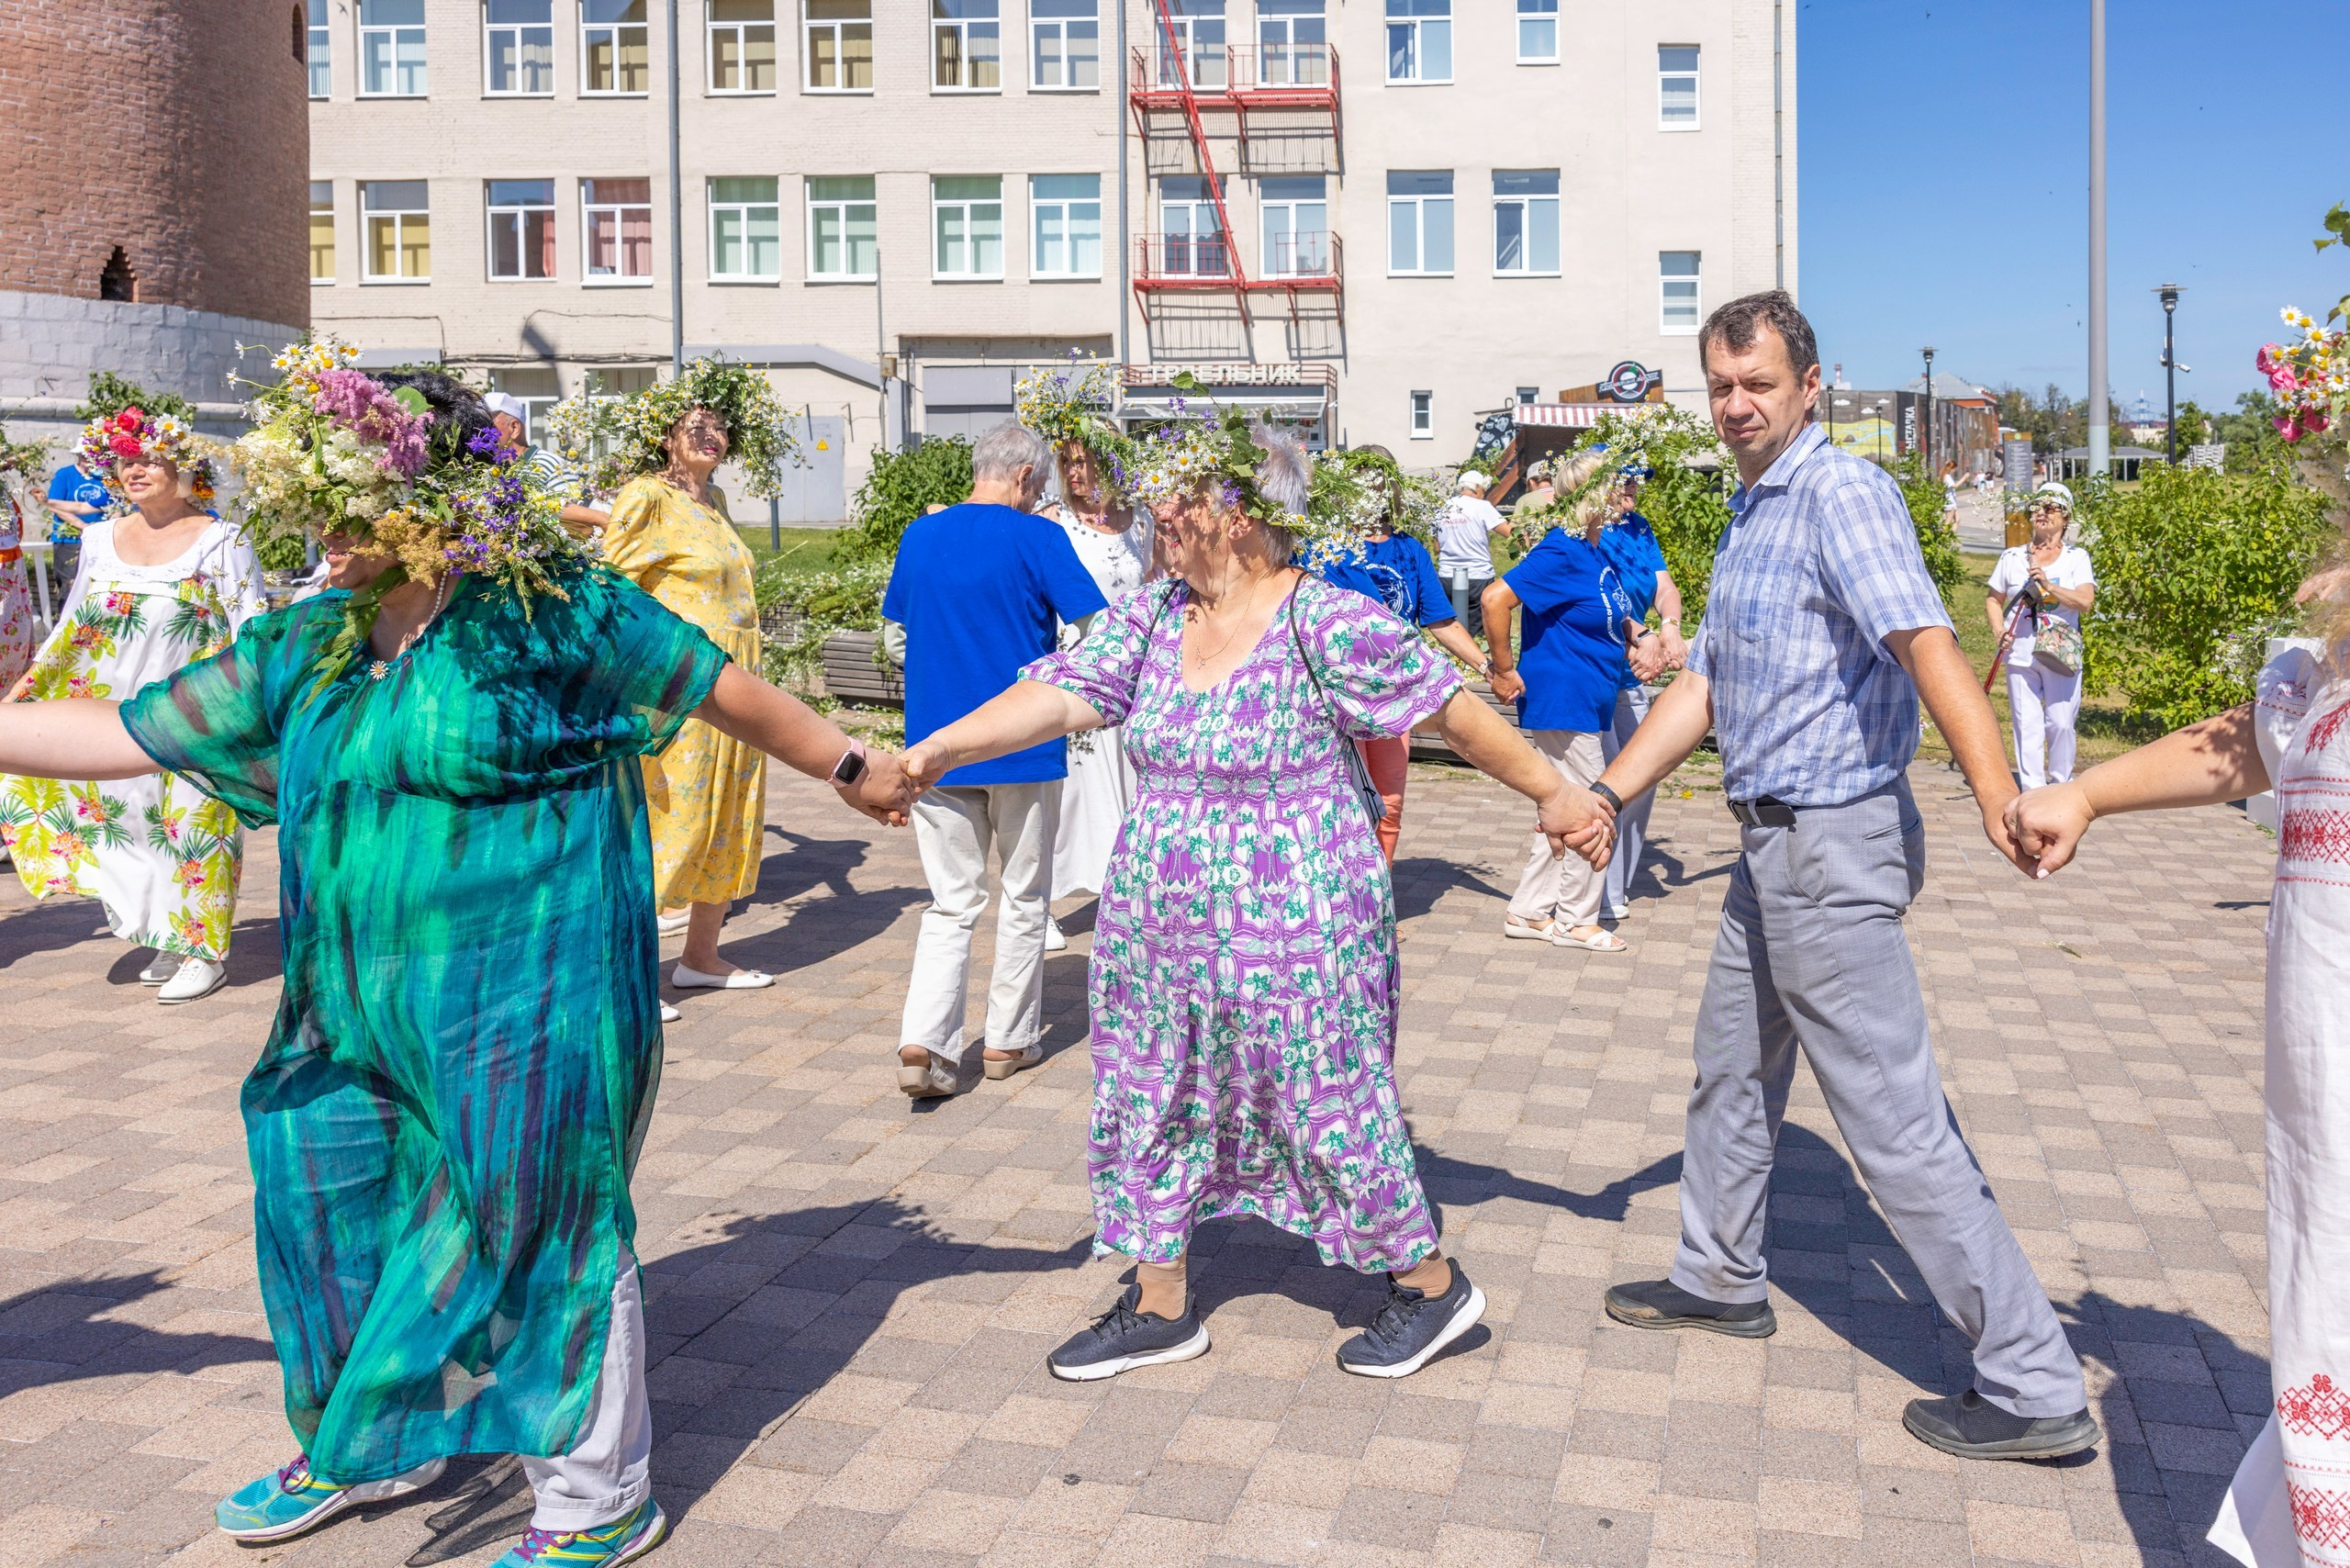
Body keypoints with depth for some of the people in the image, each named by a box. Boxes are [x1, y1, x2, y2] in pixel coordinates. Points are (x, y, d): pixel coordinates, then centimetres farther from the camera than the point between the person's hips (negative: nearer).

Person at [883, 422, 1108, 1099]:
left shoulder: (920, 535, 5)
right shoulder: (1037, 538, -9)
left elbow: (899, 620, 18)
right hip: (1023, 744, -3)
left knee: (951, 903, 7)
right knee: (1024, 897, 13)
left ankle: (924, 1040, -10)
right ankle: (1010, 1038, 21)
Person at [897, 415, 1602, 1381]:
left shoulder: (1329, 625, -16)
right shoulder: (1150, 618, 2)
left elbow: (1455, 711, -10)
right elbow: (1056, 696, -6)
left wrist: (1550, 795, -4)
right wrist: (936, 749, -17)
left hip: (1293, 930, -6)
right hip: (1159, 928, 7)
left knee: (1330, 1102, 5)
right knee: (1154, 1100, 13)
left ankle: (1430, 1284, 27)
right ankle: (1160, 1308, 30)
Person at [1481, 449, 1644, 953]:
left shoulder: (1597, 554, 12)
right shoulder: (1561, 553, -18)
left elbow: (1614, 617, 28)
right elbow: (1495, 599, -25)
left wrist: (1637, 633, 7)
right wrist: (1505, 670, -19)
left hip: (1587, 701, 10)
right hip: (1562, 701, -10)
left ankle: (1528, 912, 24)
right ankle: (1576, 921, 11)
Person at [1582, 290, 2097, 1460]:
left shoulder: (1841, 493, -16)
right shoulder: (1750, 511, 15)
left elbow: (1924, 639, -31)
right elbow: (1705, 682, 18)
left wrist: (1993, 786, -45)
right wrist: (1605, 793, 12)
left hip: (1830, 846, -10)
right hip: (1775, 842, 10)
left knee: (1894, 1118, -6)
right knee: (1731, 1068, 23)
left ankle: (2034, 1387, 3)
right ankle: (1722, 1280, 42)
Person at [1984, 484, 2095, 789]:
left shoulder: (2076, 557, 5)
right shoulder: (2012, 557, 11)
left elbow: (2085, 600, -9)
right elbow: (1993, 598, 18)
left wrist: (2048, 585, -21)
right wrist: (1998, 629, 0)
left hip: (2061, 654, -1)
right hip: (2020, 654, 1)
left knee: (2061, 723, -2)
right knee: (2026, 724, -2)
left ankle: (2060, 782, 15)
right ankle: (2032, 788, 2)